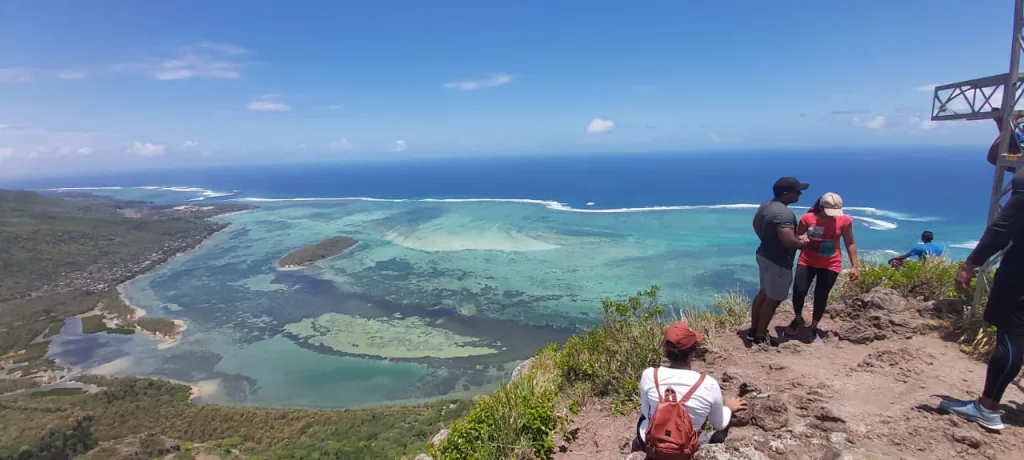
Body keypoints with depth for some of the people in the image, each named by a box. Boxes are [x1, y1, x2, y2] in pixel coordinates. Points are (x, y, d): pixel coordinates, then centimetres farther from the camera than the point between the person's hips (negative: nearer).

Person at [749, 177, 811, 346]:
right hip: (778, 262, -9)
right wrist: (806, 243, -15)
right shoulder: (784, 213, -27)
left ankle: (753, 331, 29)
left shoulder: (765, 205, 3)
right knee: (773, 299, 4)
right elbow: (789, 241, -33)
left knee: (763, 293, 19)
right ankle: (760, 337, 15)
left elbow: (757, 225, 19)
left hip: (764, 255, 10)